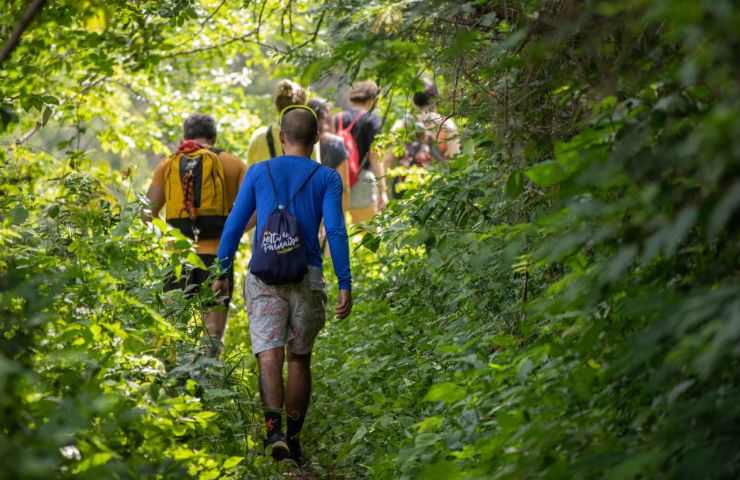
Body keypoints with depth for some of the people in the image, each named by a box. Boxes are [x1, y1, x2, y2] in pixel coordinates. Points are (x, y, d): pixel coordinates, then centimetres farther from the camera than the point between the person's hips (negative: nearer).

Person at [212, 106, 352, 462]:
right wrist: (345, 286, -7)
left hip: (264, 276, 0)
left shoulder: (258, 173, 8)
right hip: (307, 276, 0)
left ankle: (274, 430, -32)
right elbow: (335, 231, -7)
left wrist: (222, 273, 13)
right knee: (299, 358, 14)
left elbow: (234, 226, 6)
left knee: (269, 355, -11)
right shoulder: (327, 178, 3)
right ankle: (294, 438, 18)